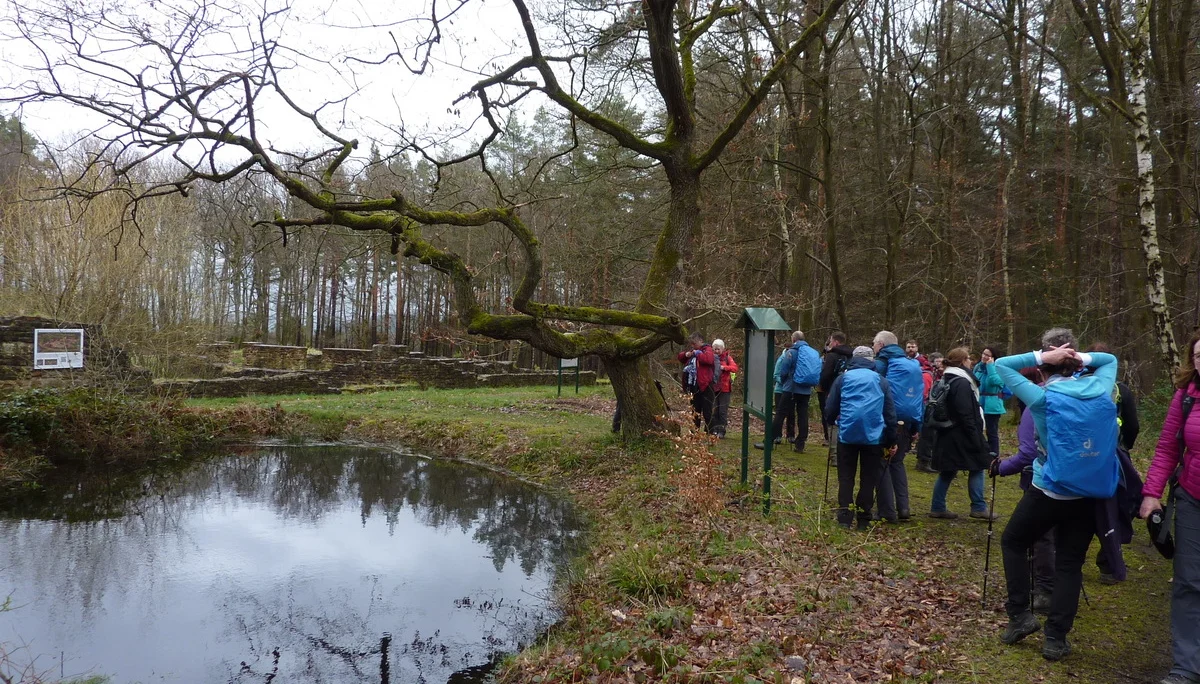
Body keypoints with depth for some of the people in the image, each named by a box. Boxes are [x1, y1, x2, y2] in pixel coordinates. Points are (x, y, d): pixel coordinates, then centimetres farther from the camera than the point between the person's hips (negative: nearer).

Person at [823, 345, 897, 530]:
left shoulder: (843, 378, 5)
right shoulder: (881, 380, 7)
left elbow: (830, 408, 3)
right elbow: (890, 413, 5)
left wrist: (833, 420, 25)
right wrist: (891, 440, 12)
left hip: (847, 434, 0)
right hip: (874, 436, 0)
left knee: (846, 477, 8)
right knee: (868, 478, 9)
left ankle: (845, 517, 3)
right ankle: (863, 519, 10)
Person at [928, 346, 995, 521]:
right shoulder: (962, 383, -16)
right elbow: (966, 415, -20)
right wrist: (976, 439, -18)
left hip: (948, 434, 9)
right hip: (962, 436, -9)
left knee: (947, 471, 10)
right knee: (977, 467, 3)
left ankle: (937, 508, 11)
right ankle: (978, 508, 6)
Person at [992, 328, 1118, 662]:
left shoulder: (1042, 398, -12)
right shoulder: (1100, 390, -2)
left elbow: (1001, 365, -3)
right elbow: (1110, 359, 19)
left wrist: (1040, 357, -10)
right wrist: (1083, 357, 1)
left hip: (1049, 492, -3)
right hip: (1089, 495, 4)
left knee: (1012, 542, 18)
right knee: (1070, 564, 11)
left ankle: (1020, 615, 14)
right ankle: (1056, 638, 12)